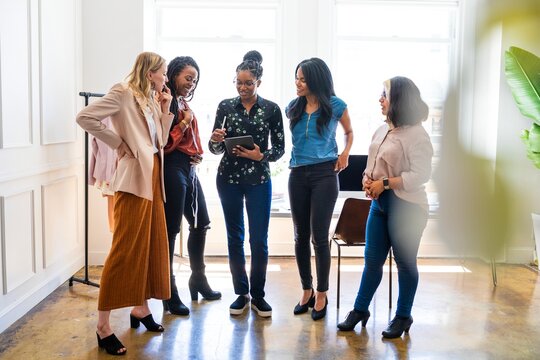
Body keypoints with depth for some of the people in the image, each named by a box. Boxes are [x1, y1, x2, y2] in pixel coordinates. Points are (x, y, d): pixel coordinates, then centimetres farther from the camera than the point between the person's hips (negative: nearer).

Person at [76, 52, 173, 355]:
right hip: (134, 176, -9)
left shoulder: (150, 100, 18)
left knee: (152, 244, 11)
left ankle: (141, 308, 26)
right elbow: (85, 117, -15)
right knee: (126, 248, -9)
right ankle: (103, 325, -2)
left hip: (153, 176, 9)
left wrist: (165, 109, 9)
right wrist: (118, 143, -11)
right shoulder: (124, 93, -6)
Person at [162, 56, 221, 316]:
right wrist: (183, 123, -14)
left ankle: (198, 279, 33)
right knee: (171, 230, -3)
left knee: (201, 223, 17)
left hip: (188, 168, 10)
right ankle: (170, 293, 8)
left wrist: (197, 154, 10)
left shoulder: (183, 103, 18)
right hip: (172, 167, -10)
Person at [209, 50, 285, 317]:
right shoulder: (225, 106, 3)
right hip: (229, 178, 2)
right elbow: (214, 149, 5)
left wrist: (261, 155, -17)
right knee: (235, 237, 8)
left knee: (259, 240, 0)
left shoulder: (271, 109, -1)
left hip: (258, 179, -1)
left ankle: (258, 295, 17)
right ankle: (241, 293, 22)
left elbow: (280, 148, 1)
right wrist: (216, 140, -17)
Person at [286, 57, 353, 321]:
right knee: (300, 236, 9)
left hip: (324, 174, -4)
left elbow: (349, 132, 15)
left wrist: (345, 152, -2)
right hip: (298, 175, 4)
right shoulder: (294, 107, 8)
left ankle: (321, 294, 13)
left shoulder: (335, 106, -1)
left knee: (319, 237, -3)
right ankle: (306, 291, 25)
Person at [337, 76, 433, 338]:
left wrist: (384, 183, -17)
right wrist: (367, 179, -2)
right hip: (379, 202, 7)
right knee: (372, 259, 13)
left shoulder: (415, 134, -14)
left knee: (405, 263, 9)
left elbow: (420, 175, -19)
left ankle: (403, 317, 25)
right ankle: (360, 310, 26)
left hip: (405, 206, -7)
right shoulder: (382, 130, 10)